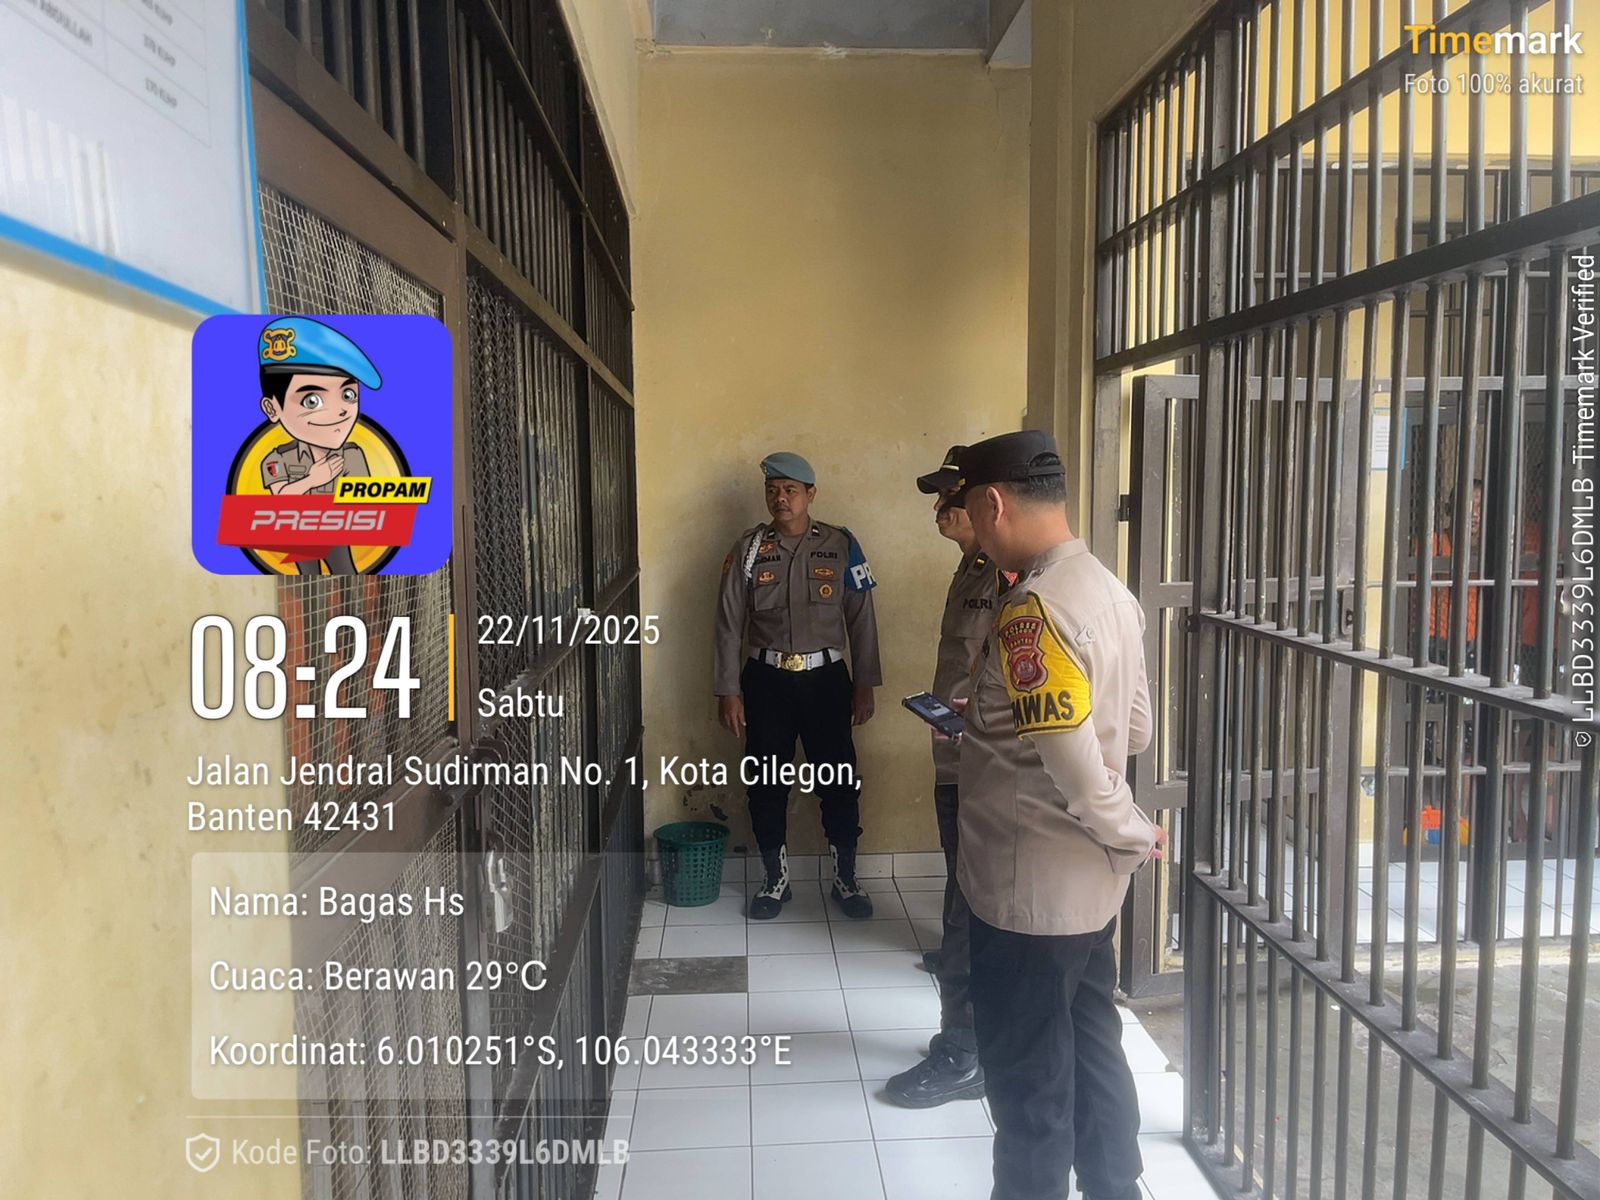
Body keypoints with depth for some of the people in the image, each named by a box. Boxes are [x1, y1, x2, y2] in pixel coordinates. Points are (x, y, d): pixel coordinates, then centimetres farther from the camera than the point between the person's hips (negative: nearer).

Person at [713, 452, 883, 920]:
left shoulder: (840, 545, -2)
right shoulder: (749, 548, -1)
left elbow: (861, 619, 1)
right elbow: (729, 623, 0)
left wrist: (865, 684, -2)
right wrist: (729, 691, -4)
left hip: (825, 677, 0)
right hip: (766, 679, 1)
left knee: (840, 780, 5)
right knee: (766, 783, 8)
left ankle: (846, 879, 25)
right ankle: (775, 880, 27)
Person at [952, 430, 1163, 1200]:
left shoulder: (1031, 611, -24)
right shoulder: (1109, 590, 4)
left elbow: (1076, 769, -29)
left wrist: (1135, 835, -9)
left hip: (1030, 889, -9)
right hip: (1089, 881, 9)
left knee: (1029, 1080, 10)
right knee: (1093, 1052, 22)